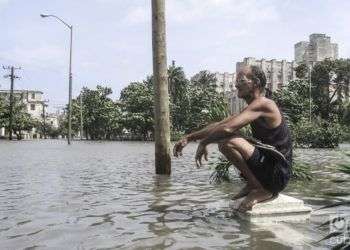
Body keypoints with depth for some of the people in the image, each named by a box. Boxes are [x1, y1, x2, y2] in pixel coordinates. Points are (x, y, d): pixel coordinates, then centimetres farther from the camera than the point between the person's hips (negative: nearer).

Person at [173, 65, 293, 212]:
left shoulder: (262, 104, -18)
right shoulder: (253, 108, 13)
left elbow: (227, 128, -30)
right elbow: (219, 125, 13)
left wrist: (203, 143, -13)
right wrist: (189, 138, 7)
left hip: (277, 175, -9)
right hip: (270, 168, 10)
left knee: (228, 142, -27)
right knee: (221, 138, 14)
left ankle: (263, 190, -10)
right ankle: (253, 184, 10)